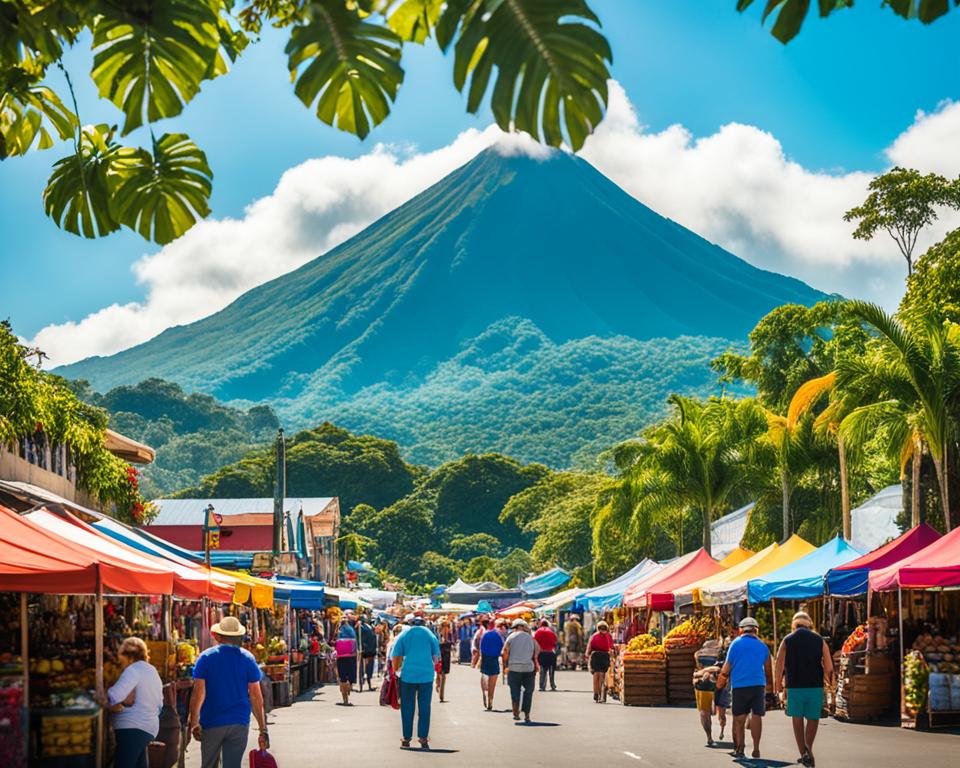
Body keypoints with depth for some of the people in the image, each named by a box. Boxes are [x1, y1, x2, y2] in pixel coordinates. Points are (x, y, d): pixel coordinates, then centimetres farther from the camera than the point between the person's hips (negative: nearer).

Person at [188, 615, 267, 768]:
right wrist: (263, 728, 3)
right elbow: (256, 696, -1)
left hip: (211, 723, -1)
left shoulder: (206, 657, -1)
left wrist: (194, 722, -9)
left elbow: (198, 692, -10)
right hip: (240, 723, 1)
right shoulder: (248, 658, 1)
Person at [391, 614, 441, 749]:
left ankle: (406, 738, 9)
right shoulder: (429, 634, 5)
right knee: (424, 707, 5)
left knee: (407, 708, 7)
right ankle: (423, 738, 3)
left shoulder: (404, 634, 3)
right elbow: (436, 657, 10)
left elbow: (395, 657, 2)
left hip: (408, 675, -1)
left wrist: (396, 670, 17)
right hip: (427, 676, 1)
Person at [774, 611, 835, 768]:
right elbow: (829, 667, 0)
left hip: (794, 686, 0)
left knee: (797, 718, 10)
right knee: (813, 718, 13)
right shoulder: (819, 640, 3)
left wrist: (778, 684, 15)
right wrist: (828, 680, 18)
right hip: (815, 685, 0)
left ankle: (803, 753, 3)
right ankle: (808, 748, -1)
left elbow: (779, 666, 1)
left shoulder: (787, 641, 2)